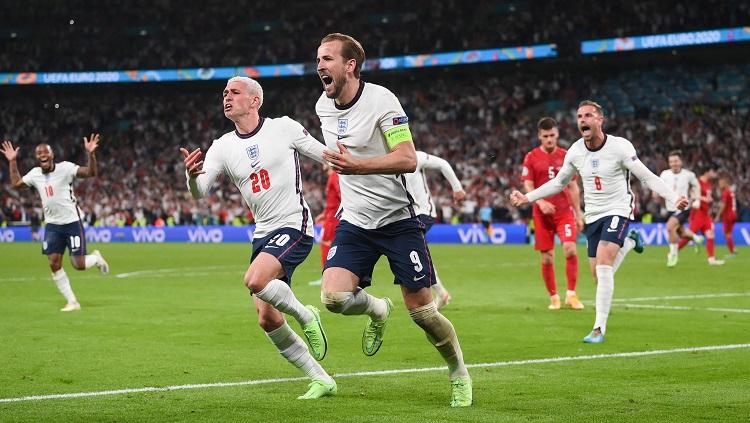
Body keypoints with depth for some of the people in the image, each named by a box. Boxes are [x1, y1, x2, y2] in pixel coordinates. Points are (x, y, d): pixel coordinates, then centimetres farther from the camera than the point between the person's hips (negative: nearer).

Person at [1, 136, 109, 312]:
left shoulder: (65, 168, -11)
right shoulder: (35, 174, 5)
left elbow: (91, 172, -20)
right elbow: (16, 183, 21)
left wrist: (90, 154, -34)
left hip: (72, 223, -5)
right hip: (52, 225, 5)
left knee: (79, 265, -6)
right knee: (54, 264, -3)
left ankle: (96, 258, 29)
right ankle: (72, 302, 7)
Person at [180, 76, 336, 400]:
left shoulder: (284, 127, -4)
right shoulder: (222, 147, 5)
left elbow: (326, 155, 4)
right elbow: (199, 192, -8)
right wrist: (191, 175, -30)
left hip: (294, 226, -6)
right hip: (263, 235, 6)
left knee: (255, 280, -30)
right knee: (267, 319, 1)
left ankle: (304, 315, -2)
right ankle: (321, 381, 13)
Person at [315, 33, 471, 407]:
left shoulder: (381, 100, -15)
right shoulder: (323, 106, 5)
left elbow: (408, 160, -24)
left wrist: (357, 166, -35)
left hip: (397, 218, -5)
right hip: (354, 221, 5)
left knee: (422, 311, -4)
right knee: (333, 296, -17)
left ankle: (459, 375, 20)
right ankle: (377, 310, 17)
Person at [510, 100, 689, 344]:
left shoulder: (620, 147, -15)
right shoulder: (575, 152, -1)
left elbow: (647, 177, -10)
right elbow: (559, 183, 15)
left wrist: (674, 198, -22)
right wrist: (527, 198, 10)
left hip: (618, 211, -5)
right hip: (593, 215, 5)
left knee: (603, 266, -22)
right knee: (598, 275, 6)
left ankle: (599, 328, -18)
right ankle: (629, 242, 38)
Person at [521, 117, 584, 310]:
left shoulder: (566, 156, 7)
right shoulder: (531, 157, 2)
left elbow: (573, 187, 10)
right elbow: (527, 186, -2)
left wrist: (578, 214, 8)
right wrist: (540, 202, -21)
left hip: (565, 211, 0)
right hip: (542, 213, 0)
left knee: (570, 249, -17)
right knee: (547, 257, 1)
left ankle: (571, 294, -7)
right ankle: (553, 297, 15)